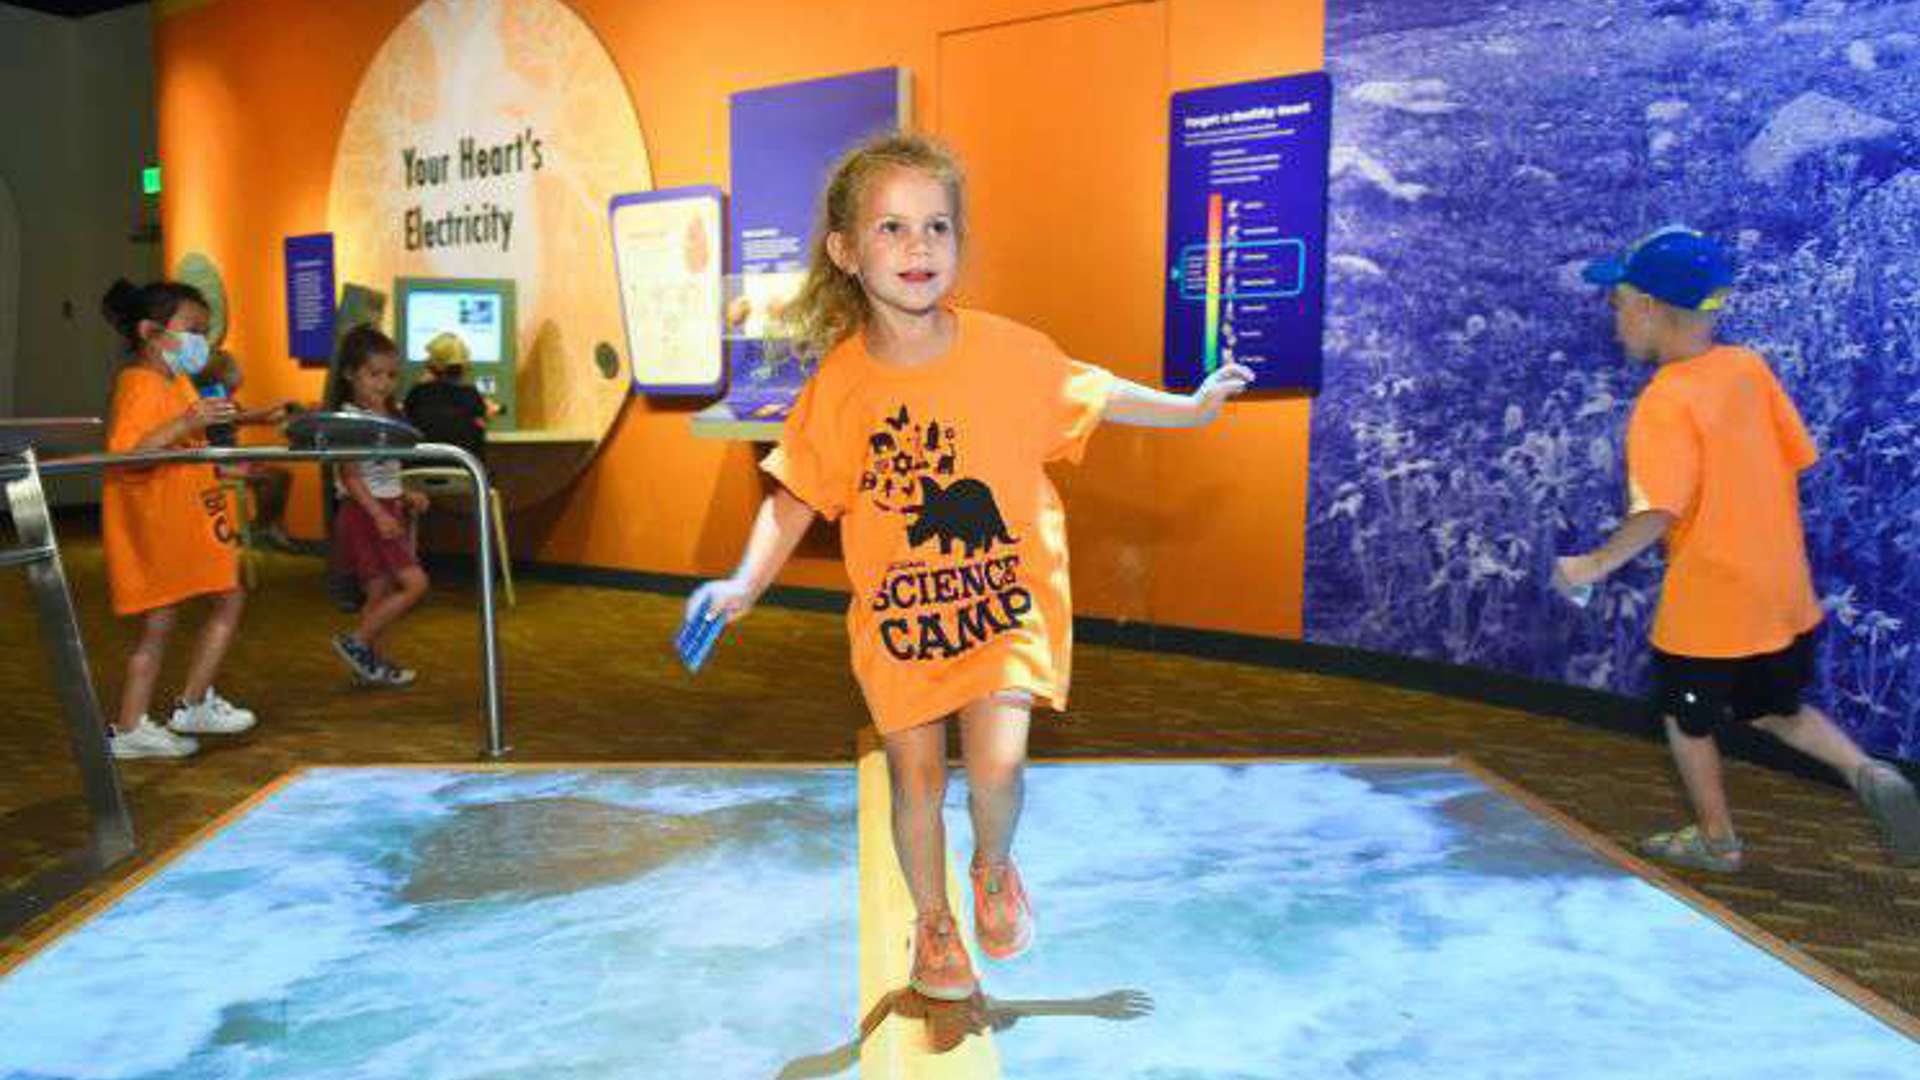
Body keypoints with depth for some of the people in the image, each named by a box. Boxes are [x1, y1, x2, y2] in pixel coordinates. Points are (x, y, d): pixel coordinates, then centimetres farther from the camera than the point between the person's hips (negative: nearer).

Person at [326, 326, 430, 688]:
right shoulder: (348, 418, -12)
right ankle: (357, 642, -2)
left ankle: (370, 662, 18)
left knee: (380, 593, 11)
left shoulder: (390, 416, 14)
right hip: (364, 512, -8)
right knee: (415, 583, -13)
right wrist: (378, 513, -26)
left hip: (388, 509, 8)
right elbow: (350, 475, -18)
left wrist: (405, 496, 10)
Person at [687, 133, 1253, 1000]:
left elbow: (1089, 393, 7)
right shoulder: (840, 382, -9)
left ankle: (994, 867, 22)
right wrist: (744, 583, -15)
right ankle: (932, 921, 36)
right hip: (897, 610, 1)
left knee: (995, 764, -14)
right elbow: (795, 496, -3)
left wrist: (1191, 408, 12)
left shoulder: (1004, 349, -10)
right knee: (916, 776, 9)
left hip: (1002, 599, -1)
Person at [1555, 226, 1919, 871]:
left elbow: (1659, 512, -31)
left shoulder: (1664, 403, -23)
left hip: (1707, 606, -7)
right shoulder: (1748, 367, -1)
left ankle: (1717, 840, 30)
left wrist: (1596, 565, -23)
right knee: (1775, 710, 26)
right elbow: (1798, 458, 6)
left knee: (1687, 720, 16)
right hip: (1783, 592, 7)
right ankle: (1868, 774, 5)